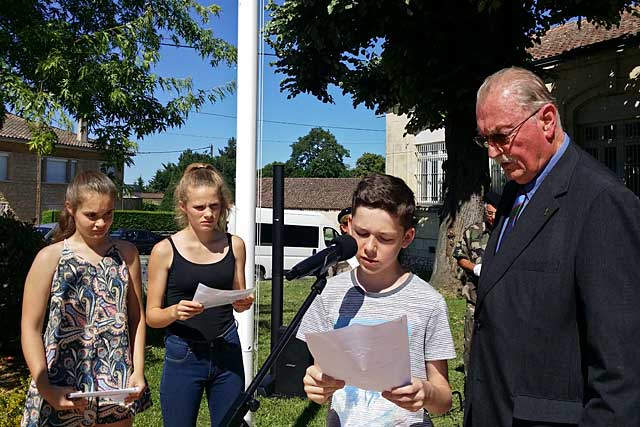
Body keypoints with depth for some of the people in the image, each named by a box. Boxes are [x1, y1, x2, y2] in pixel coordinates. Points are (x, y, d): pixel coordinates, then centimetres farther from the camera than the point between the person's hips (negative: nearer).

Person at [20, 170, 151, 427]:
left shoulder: (126, 254, 3)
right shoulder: (50, 258, -5)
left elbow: (137, 317, 5)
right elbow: (30, 328, -5)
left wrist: (138, 371, -3)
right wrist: (46, 390, -10)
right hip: (64, 390, -2)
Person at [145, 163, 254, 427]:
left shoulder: (234, 245, 1)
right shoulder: (165, 250, -7)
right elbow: (152, 316, -3)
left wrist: (243, 304, -10)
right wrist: (175, 311, -23)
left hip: (227, 353, 2)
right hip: (183, 355, -2)